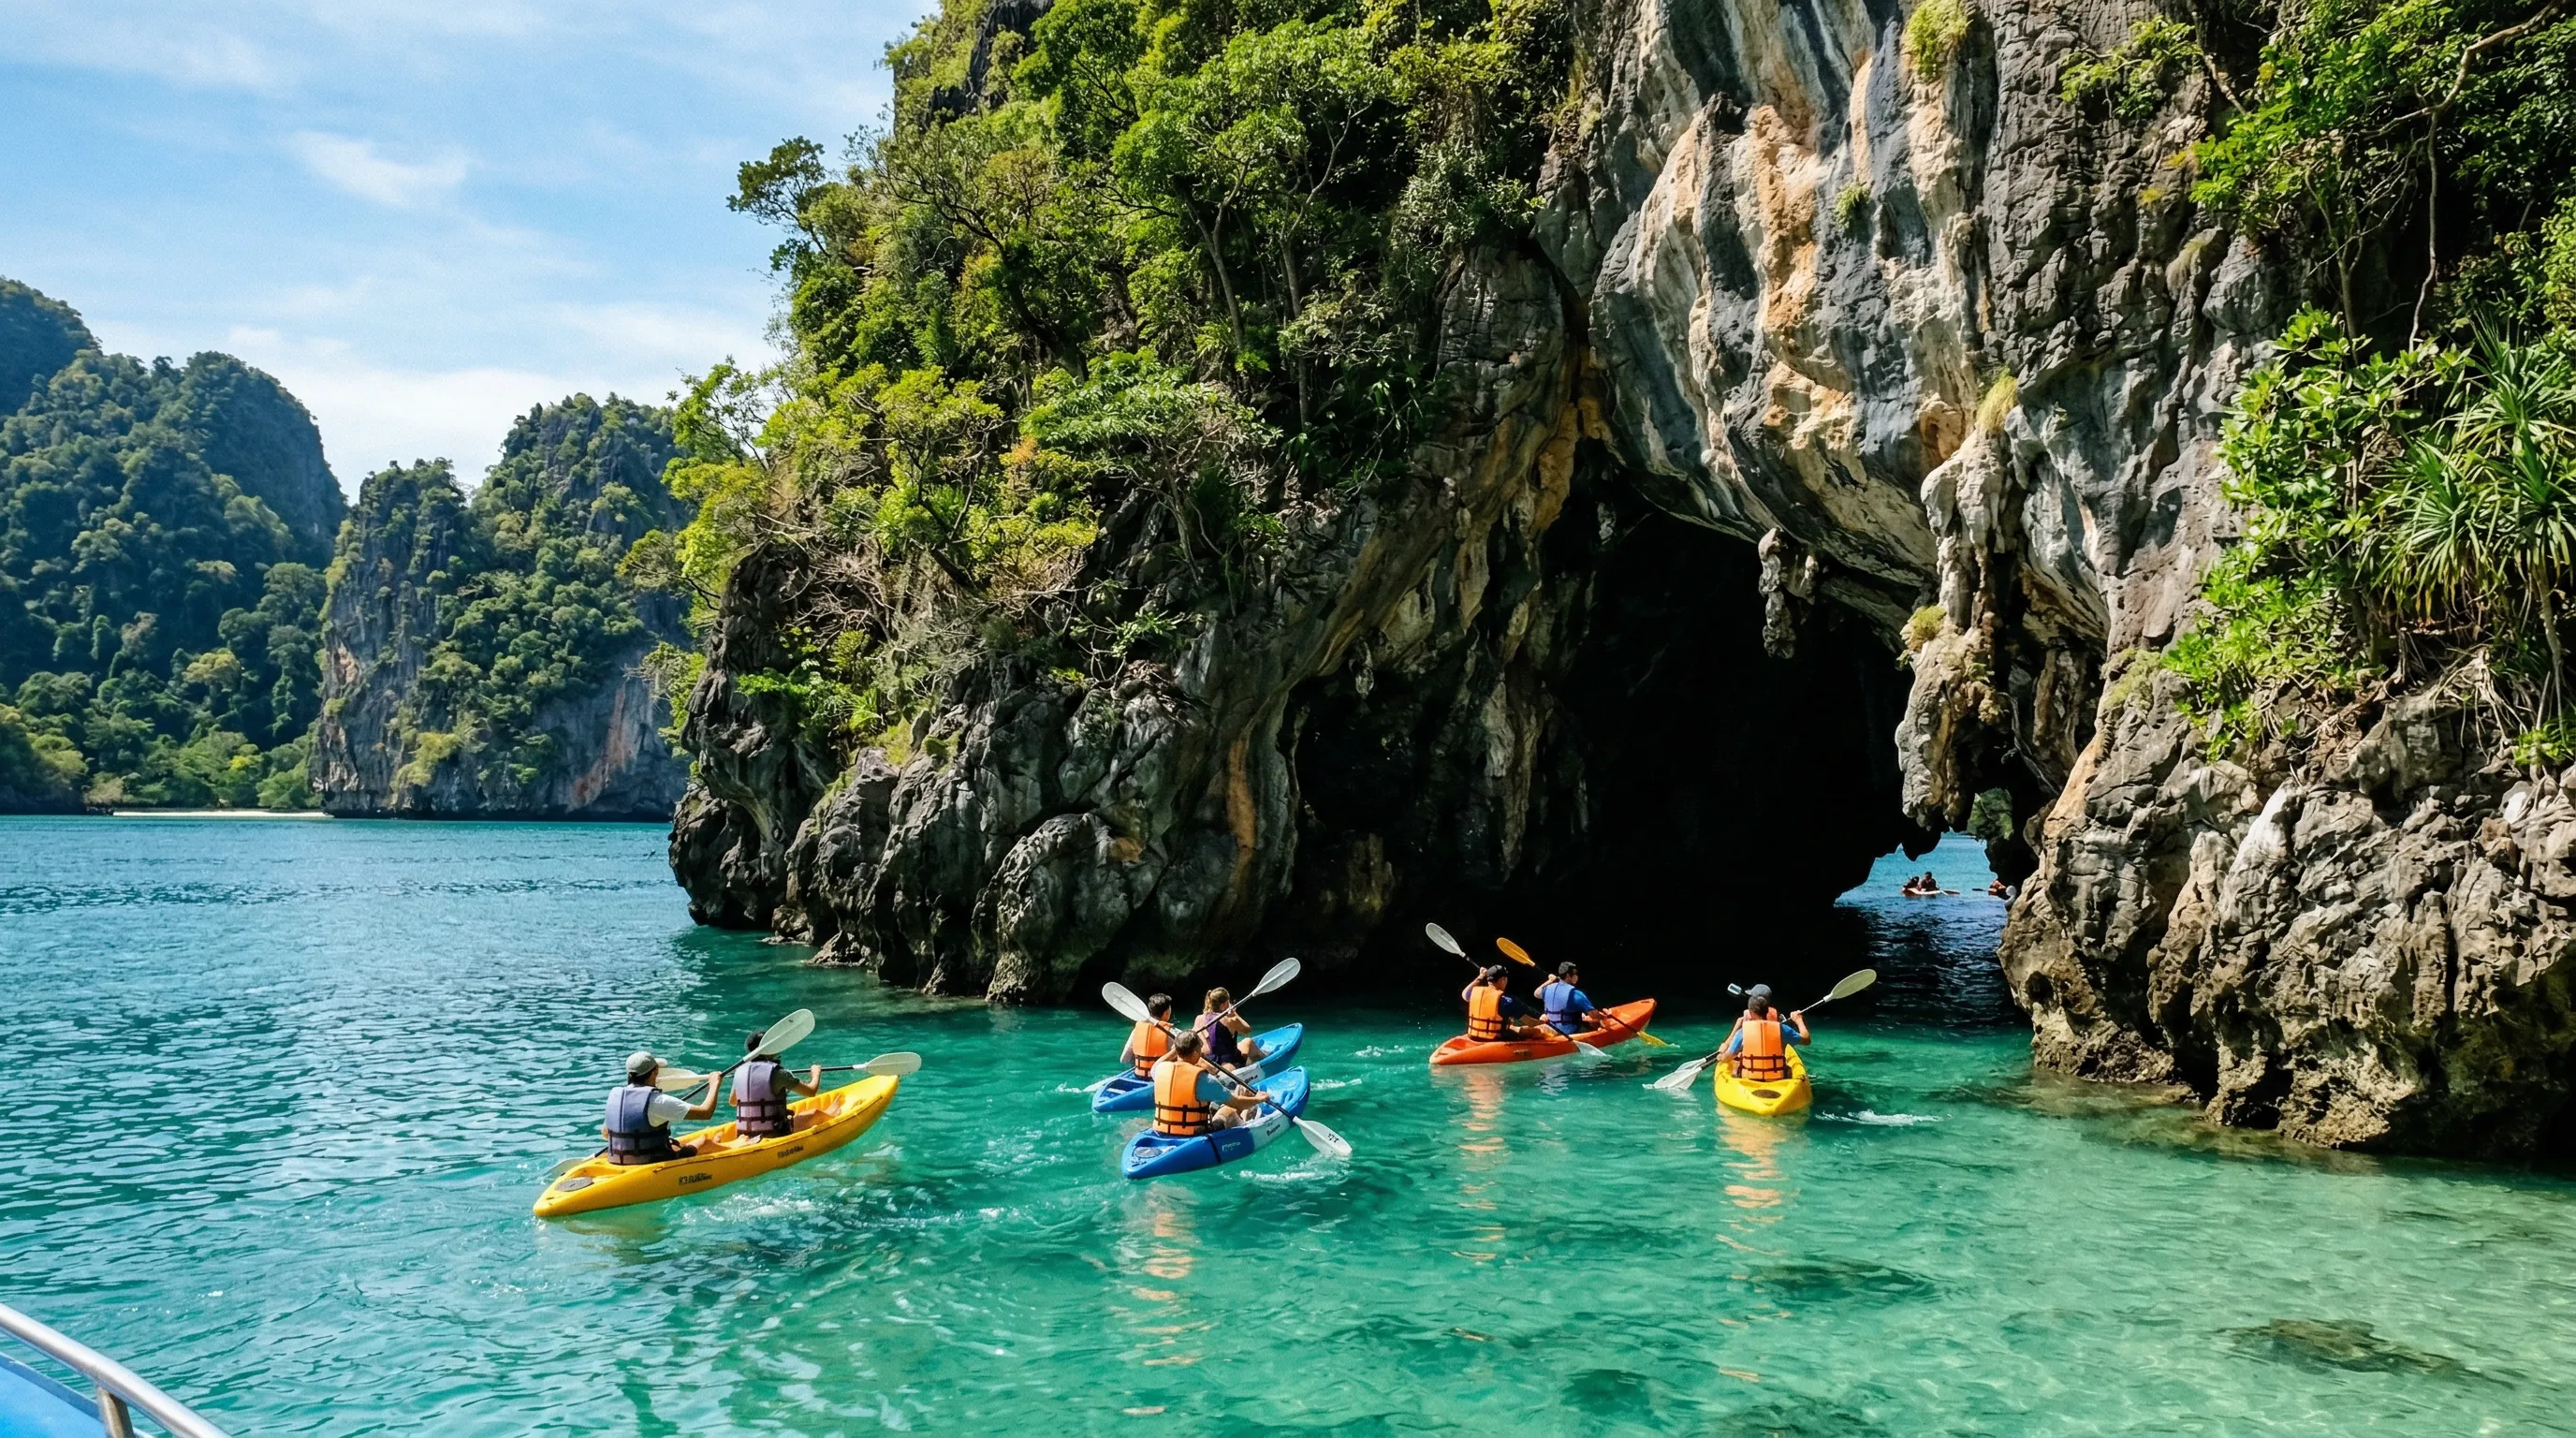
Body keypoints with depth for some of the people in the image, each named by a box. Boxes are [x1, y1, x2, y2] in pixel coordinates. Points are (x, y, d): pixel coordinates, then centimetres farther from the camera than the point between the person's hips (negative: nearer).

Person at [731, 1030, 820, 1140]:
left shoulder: (740, 1071, 1)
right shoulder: (776, 1072, -15)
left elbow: (733, 1102, 18)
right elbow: (811, 1090, -7)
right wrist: (816, 1074, 14)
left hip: (744, 1134, 5)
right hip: (773, 1135, -5)